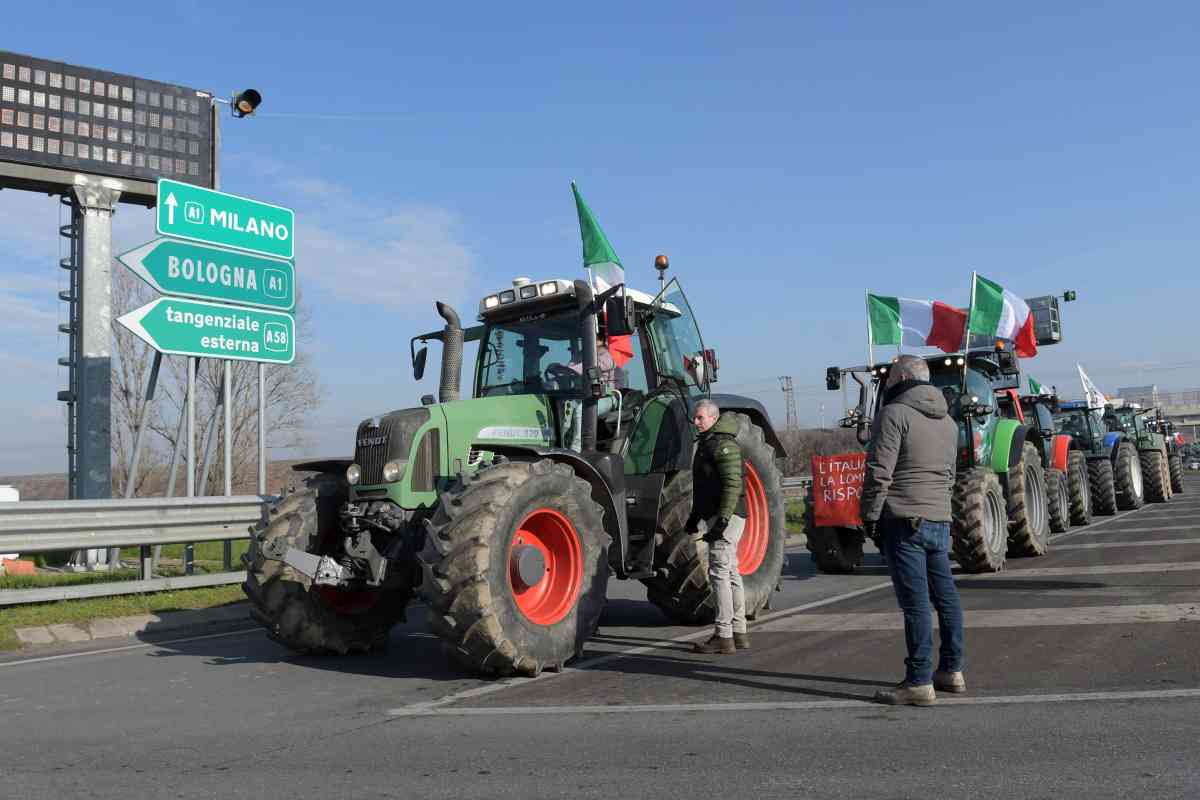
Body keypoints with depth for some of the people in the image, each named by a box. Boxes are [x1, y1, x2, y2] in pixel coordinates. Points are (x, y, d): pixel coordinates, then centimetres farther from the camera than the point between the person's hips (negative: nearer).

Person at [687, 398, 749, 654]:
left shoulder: (724, 444, -14)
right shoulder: (707, 442, 17)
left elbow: (733, 484, -22)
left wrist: (722, 519, -26)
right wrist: (695, 515, 22)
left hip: (726, 517, -11)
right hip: (717, 517, 11)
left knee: (720, 573, -10)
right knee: (730, 574, 13)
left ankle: (723, 637, -7)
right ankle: (739, 633, 19)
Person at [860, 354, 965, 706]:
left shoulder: (895, 414, -10)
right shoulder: (948, 421, 17)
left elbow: (879, 473, -15)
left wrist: (869, 515, -8)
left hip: (904, 520, -8)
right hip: (940, 519, 8)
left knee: (915, 602, -7)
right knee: (945, 596, 15)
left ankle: (919, 682, -3)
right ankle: (951, 671, 26)